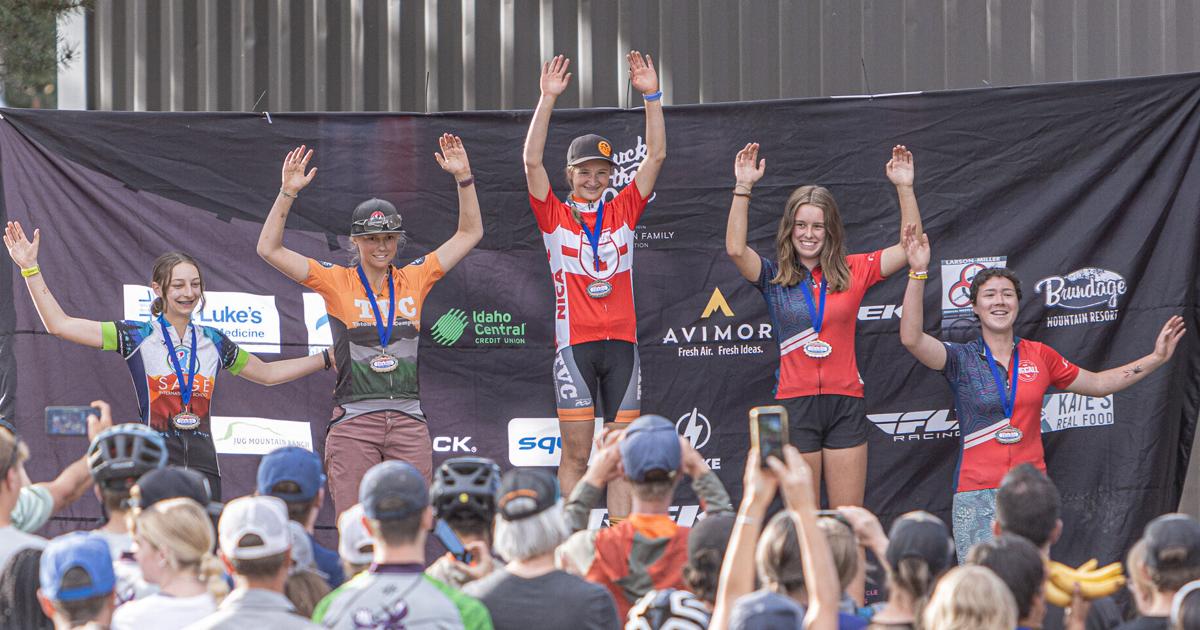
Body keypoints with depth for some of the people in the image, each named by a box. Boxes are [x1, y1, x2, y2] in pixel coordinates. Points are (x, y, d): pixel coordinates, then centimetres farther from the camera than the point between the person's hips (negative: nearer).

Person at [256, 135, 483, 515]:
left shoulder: (414, 280, 11)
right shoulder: (337, 282, 4)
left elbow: (470, 233, 16)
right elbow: (269, 249, -2)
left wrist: (463, 178, 6)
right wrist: (287, 194, -11)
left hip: (408, 422, 2)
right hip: (354, 422, -2)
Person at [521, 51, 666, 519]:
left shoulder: (623, 211, 11)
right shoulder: (555, 216, 4)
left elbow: (656, 155, 6)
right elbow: (532, 161, -7)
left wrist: (651, 97, -3)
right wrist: (548, 99, -13)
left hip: (622, 343, 3)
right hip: (574, 344, -3)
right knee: (576, 453, -3)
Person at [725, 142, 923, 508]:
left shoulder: (853, 272, 7)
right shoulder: (774, 277, 3)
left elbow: (910, 247, 3)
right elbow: (736, 248, -14)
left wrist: (905, 188, -6)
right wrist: (743, 187, -20)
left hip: (845, 402, 1)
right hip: (795, 404, -1)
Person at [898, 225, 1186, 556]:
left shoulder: (1040, 356, 10)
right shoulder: (962, 358, 0)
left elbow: (1098, 383, 23)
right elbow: (912, 339, -18)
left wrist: (1156, 358, 18)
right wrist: (918, 272, -26)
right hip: (978, 498, -3)